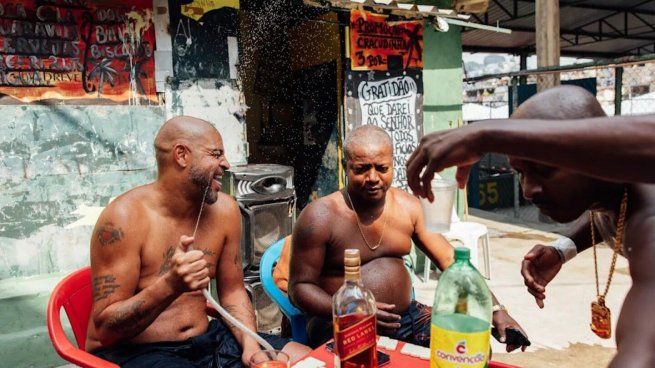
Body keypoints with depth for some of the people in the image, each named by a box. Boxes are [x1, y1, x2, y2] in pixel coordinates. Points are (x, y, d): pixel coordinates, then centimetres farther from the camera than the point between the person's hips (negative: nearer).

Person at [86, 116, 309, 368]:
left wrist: (250, 344, -9)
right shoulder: (125, 217, -16)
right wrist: (171, 285, -32)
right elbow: (104, 328, -16)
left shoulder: (223, 209, -2)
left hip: (205, 340, 6)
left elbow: (232, 291, 8)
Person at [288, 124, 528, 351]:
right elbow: (300, 286, -9)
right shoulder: (321, 217, -13)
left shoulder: (408, 207, 2)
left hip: (406, 317, 5)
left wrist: (496, 311, -3)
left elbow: (450, 260, 5)